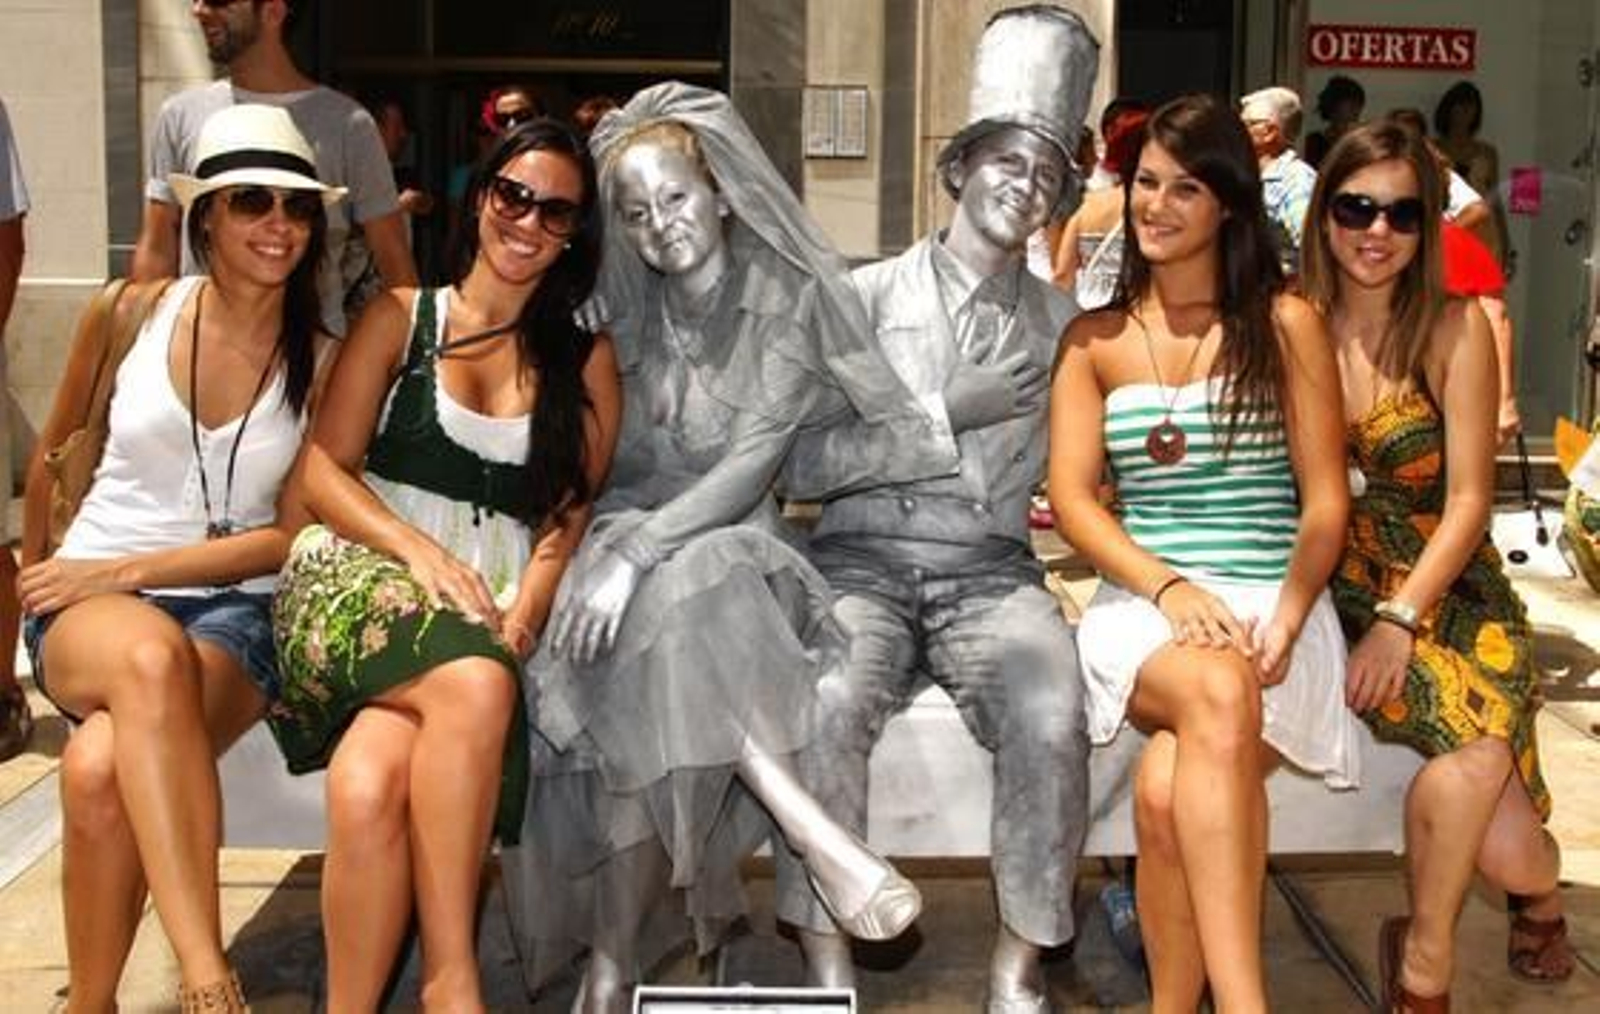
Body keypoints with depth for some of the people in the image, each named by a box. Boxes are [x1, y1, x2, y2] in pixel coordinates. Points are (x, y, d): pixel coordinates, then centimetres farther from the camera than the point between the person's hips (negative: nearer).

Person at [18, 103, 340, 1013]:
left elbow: (291, 537, -1)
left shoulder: (323, 362, 2)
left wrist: (125, 570, -9)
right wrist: (39, 575, 25)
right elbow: (58, 452, 18)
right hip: (90, 606, 0)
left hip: (233, 609, 0)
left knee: (101, 767, -34)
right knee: (150, 654, -39)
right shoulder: (135, 313, 3)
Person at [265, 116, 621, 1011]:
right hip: (363, 573, -1)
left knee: (373, 778, -34)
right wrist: (422, 552, -12)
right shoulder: (400, 318, 14)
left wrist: (525, 613, -13)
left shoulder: (586, 362, 18)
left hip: (486, 607, 1)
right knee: (475, 684, -37)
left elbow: (571, 512, 8)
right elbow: (323, 471, 6)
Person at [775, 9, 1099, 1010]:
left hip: (992, 568, 1)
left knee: (1052, 718, -29)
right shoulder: (867, 296, 9)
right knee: (828, 705, -32)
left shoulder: (1061, 324, 15)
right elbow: (809, 452, 1)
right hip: (863, 558, -1)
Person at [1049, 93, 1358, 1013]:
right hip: (1141, 604, 1)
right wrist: (1169, 587, -14)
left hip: (1272, 603, 0)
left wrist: (1285, 620, -14)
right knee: (1218, 694, -37)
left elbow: (1327, 502, 4)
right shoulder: (1095, 340, 15)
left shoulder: (1286, 325, 9)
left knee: (1169, 787, -32)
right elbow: (1072, 497, 5)